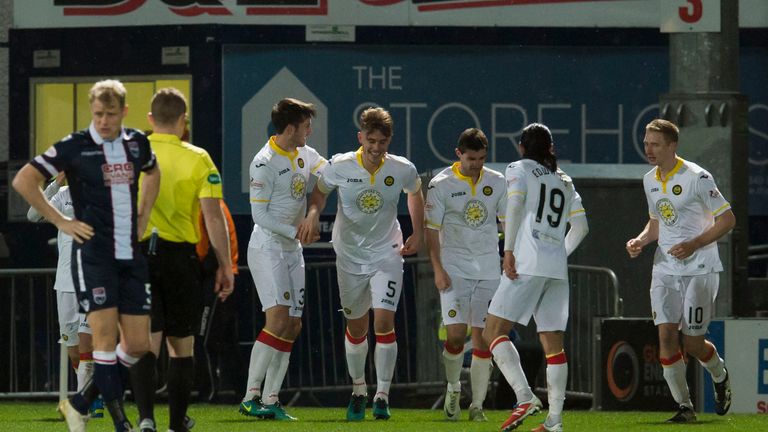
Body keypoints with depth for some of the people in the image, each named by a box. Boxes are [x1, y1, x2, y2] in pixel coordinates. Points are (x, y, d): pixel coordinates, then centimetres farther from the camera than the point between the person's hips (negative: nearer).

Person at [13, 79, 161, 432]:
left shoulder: (137, 143, 9)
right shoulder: (75, 147, -6)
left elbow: (152, 173, 32)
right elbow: (23, 181, -5)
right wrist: (61, 222, -6)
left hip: (130, 255, 6)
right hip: (92, 253, -6)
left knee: (138, 344, 3)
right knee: (106, 335, -13)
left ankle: (80, 403, 20)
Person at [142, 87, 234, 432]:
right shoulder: (196, 159, -2)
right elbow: (213, 215, -6)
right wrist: (225, 266, -1)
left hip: (138, 254, 0)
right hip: (180, 257, 0)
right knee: (181, 347, 12)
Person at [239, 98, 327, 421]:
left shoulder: (304, 154, 9)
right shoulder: (264, 162, -15)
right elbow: (259, 215, -16)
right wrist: (296, 231, -18)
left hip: (292, 249, 9)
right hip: (267, 247, -9)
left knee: (293, 325, 4)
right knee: (278, 319, -19)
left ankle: (270, 399, 6)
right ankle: (250, 397, -18)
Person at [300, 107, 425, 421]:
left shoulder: (402, 170, -12)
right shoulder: (340, 167, -14)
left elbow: (415, 194, 11)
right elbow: (320, 191, 5)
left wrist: (418, 234, 8)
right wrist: (313, 214, -15)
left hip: (387, 254, -1)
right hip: (350, 255, 1)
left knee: (384, 321, -16)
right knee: (356, 326, 11)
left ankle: (382, 395, -7)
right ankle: (358, 390, 30)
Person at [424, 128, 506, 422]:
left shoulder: (497, 182, 5)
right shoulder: (441, 184, -3)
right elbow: (431, 229, -2)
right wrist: (438, 269, -10)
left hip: (488, 270, 2)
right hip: (455, 268, -2)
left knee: (482, 337, -2)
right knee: (456, 333, -13)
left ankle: (477, 405, 5)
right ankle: (453, 388, 14)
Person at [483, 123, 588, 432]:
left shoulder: (519, 169, 6)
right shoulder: (564, 182, 22)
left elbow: (515, 205, -11)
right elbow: (580, 226, 21)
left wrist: (508, 250, -12)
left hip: (527, 263, -6)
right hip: (558, 269, 6)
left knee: (494, 332, -5)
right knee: (553, 343, 5)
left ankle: (525, 398, -23)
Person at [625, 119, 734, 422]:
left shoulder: (697, 178, -13)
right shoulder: (650, 180, 9)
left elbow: (727, 219, -10)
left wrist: (694, 244, -21)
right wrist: (641, 240, 2)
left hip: (699, 269, -5)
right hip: (664, 269, 6)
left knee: (693, 343, -2)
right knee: (666, 335, -8)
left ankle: (720, 377, 31)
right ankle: (684, 406, 1)